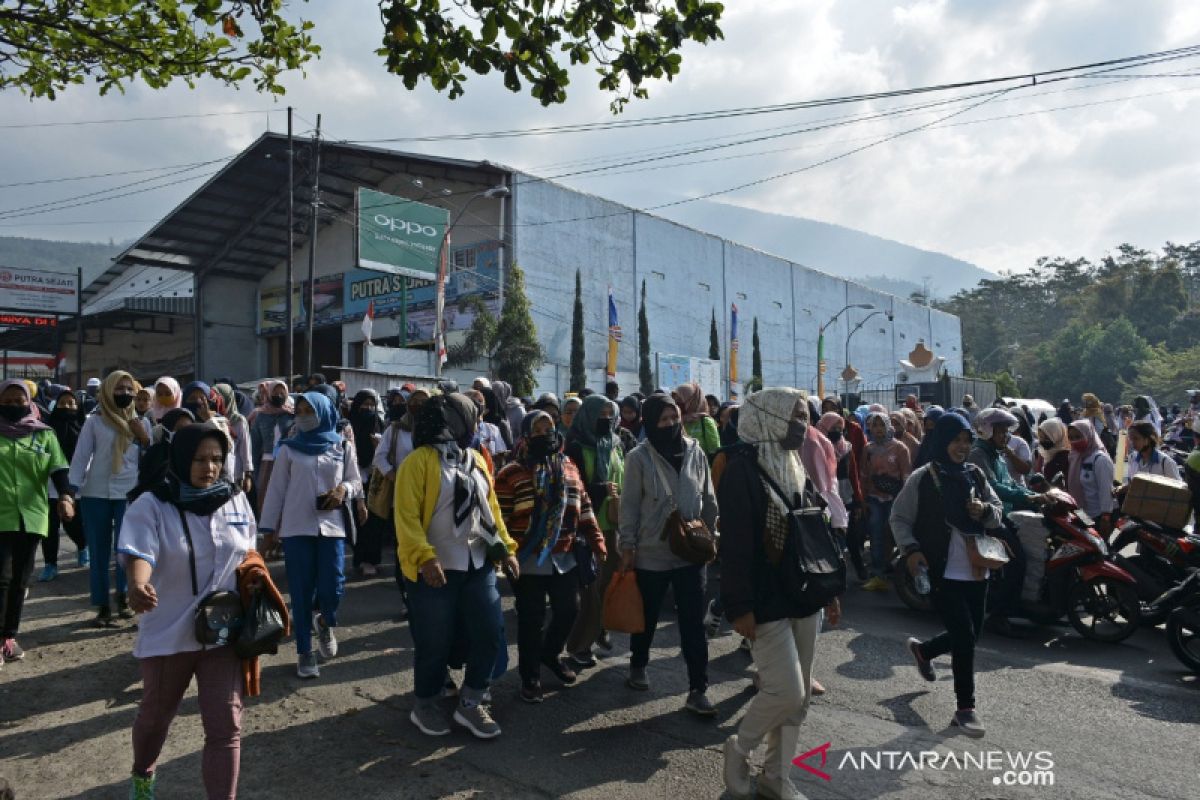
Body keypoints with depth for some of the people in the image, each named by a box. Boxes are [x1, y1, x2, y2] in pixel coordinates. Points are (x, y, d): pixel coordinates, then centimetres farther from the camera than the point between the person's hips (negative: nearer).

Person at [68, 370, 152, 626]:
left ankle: (124, 597, 22)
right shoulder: (94, 422, 3)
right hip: (96, 494, -1)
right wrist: (72, 489, -8)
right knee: (98, 551, 4)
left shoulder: (141, 423, 9)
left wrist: (144, 439, -6)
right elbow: (80, 456, 0)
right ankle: (102, 607, 12)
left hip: (130, 493, 1)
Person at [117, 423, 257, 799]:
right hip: (168, 632, -1)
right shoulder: (151, 506, -12)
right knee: (155, 716, 23)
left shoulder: (235, 499, -2)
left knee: (226, 727, -3)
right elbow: (139, 552, -28)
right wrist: (138, 585, -48)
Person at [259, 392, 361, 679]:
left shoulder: (343, 447, 5)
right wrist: (269, 526, 5)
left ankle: (324, 622, 27)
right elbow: (277, 488, 6)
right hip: (296, 527, 0)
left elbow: (357, 482, 11)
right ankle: (304, 651, 16)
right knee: (301, 592, 2)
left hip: (332, 526, 0)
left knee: (332, 587, -7)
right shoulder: (288, 448, 5)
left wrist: (343, 489, -11)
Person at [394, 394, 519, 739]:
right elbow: (407, 515, -17)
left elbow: (491, 508, 16)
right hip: (436, 569, -6)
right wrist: (425, 557, -26)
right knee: (435, 642, 5)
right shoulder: (419, 460, -10)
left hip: (478, 566, 6)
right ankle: (425, 705, 28)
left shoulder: (476, 460, 13)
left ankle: (470, 703, 21)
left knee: (490, 632, 4)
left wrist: (506, 549, 10)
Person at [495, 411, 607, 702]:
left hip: (565, 559, 5)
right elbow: (499, 520, -9)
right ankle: (530, 676, 25)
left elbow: (584, 510, 12)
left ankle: (550, 653, 42)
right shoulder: (511, 474, -9)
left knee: (568, 611, 15)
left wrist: (596, 542, 7)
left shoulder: (569, 468, 8)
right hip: (528, 562, -5)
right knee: (532, 620, 6)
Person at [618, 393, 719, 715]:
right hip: (651, 554, -2)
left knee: (694, 623, 3)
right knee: (647, 617, 17)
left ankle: (698, 690, 12)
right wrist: (627, 546, -7)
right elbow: (629, 505, -7)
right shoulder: (639, 457, -10)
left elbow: (709, 500, 9)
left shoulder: (695, 452, -1)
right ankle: (637, 666, 41)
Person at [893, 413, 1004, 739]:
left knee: (971, 635, 16)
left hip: (976, 571, 6)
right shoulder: (922, 478, -10)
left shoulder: (975, 474, 5)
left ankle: (923, 650, 46)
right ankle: (965, 708, 10)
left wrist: (985, 510, -11)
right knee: (965, 638, -6)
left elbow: (998, 510, 12)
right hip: (943, 573, -6)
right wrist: (911, 548, -18)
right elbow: (899, 518, -4)